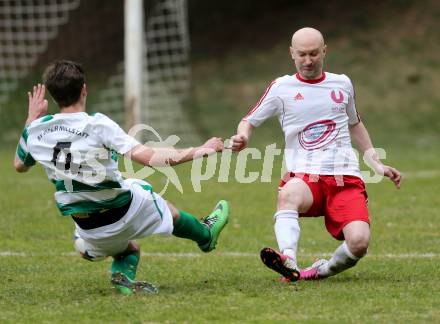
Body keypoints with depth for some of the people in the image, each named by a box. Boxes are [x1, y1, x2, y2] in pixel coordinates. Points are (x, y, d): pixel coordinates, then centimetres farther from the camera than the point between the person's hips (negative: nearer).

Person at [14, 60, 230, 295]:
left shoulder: (35, 131, -9)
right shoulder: (98, 125, -23)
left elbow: (20, 165, 14)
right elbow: (148, 157, -29)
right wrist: (199, 151, -21)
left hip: (90, 232, 4)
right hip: (124, 212, -4)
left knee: (128, 249, 33)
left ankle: (123, 275, 5)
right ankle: (206, 235, 50)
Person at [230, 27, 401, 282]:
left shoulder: (342, 84, 15)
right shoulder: (281, 88, 7)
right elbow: (249, 121, 15)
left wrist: (376, 163, 27)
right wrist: (242, 138, -9)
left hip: (346, 177, 2)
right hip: (305, 176, -2)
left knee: (359, 242, -25)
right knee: (288, 194, -41)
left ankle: (323, 271, 4)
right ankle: (289, 264, -55)